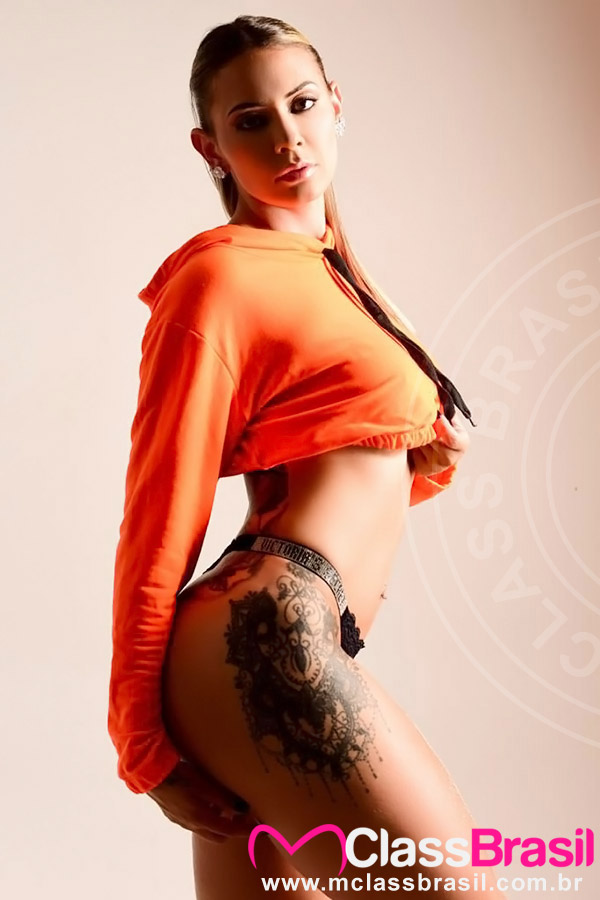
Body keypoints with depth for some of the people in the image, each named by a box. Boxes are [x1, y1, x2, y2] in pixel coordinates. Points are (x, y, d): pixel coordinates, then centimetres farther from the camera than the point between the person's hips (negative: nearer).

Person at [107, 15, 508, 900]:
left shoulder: (329, 270, 21)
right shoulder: (219, 274, -5)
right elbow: (161, 510, -7)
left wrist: (420, 464, 7)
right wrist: (144, 742, -6)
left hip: (264, 649, 9)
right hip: (270, 646, -9)